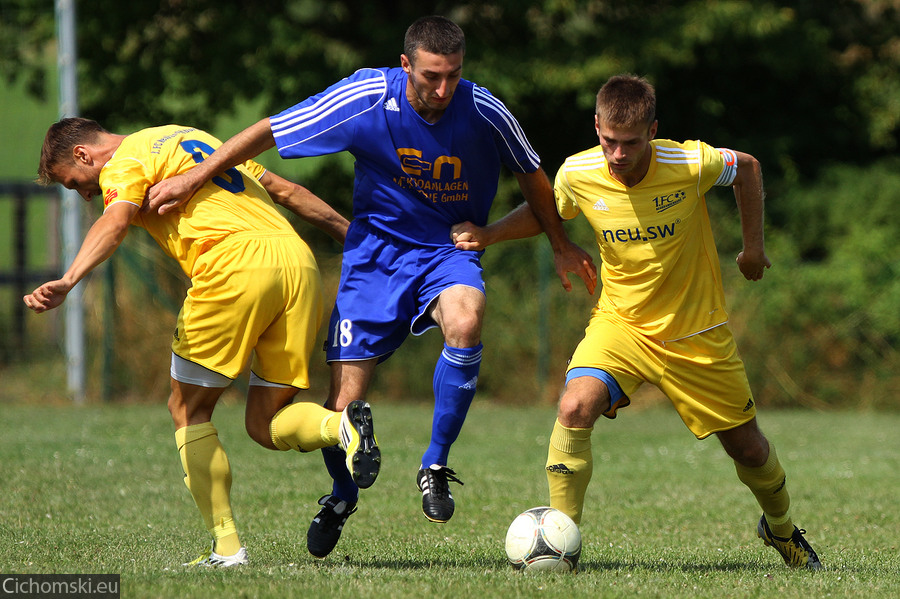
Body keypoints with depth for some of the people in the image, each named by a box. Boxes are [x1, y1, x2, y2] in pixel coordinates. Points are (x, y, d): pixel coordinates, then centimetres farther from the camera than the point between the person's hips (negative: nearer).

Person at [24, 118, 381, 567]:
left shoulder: (124, 164, 8)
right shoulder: (192, 138, 32)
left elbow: (115, 222, -15)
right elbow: (288, 191, 33)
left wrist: (67, 282, -30)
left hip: (235, 264, -7)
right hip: (298, 260, 7)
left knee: (188, 410, 8)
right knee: (265, 425, 11)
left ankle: (226, 546, -1)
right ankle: (342, 425, -19)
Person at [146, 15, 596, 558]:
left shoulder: (485, 113, -15)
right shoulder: (367, 98, -19)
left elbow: (531, 176, 6)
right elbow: (269, 131, -9)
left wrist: (561, 244, 17)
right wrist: (195, 178, -9)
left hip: (450, 250, 0)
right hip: (377, 251, 0)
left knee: (465, 321, -36)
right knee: (345, 402, -7)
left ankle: (435, 467, -17)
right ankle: (342, 496, 28)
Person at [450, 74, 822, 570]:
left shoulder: (690, 165, -22)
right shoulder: (578, 175, -16)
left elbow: (747, 168, 0)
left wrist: (753, 247, 5)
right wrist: (488, 234, -9)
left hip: (696, 333, 0)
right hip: (621, 321, 0)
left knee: (747, 447, 10)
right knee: (575, 408, -28)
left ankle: (781, 528, 43)